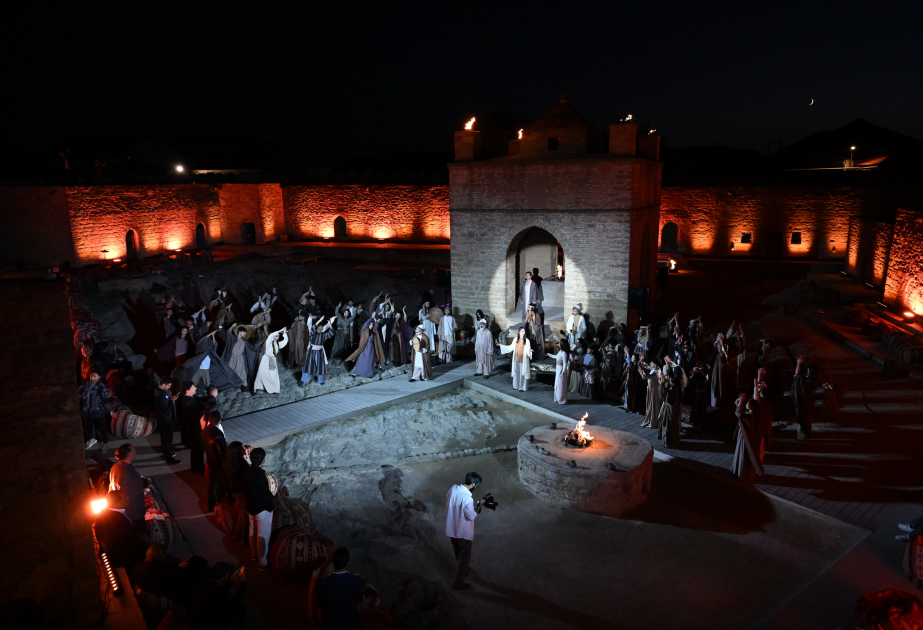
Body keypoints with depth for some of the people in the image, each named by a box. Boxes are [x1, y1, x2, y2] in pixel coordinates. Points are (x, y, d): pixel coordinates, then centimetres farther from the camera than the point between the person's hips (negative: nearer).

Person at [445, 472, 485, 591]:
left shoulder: (453, 488, -8)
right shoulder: (467, 498, -34)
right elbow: (472, 517, -22)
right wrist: (479, 505, -9)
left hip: (451, 528, 8)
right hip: (463, 532, -8)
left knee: (458, 554, 29)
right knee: (464, 556, 13)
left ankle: (462, 571, 51)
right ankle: (458, 583, 25)